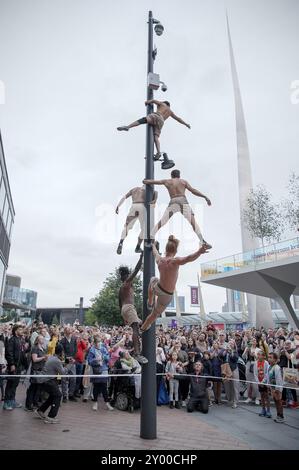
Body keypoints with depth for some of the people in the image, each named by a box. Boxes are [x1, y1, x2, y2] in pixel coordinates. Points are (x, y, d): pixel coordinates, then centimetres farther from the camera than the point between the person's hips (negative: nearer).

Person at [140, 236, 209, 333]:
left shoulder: (159, 260, -9)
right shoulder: (175, 261, -26)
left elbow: (155, 253, 15)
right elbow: (188, 259, -45)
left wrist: (153, 246, 36)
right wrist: (199, 252, -57)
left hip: (157, 288, 4)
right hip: (167, 295, -4)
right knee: (155, 314, 22)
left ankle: (150, 303, 54)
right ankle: (143, 328, 45)